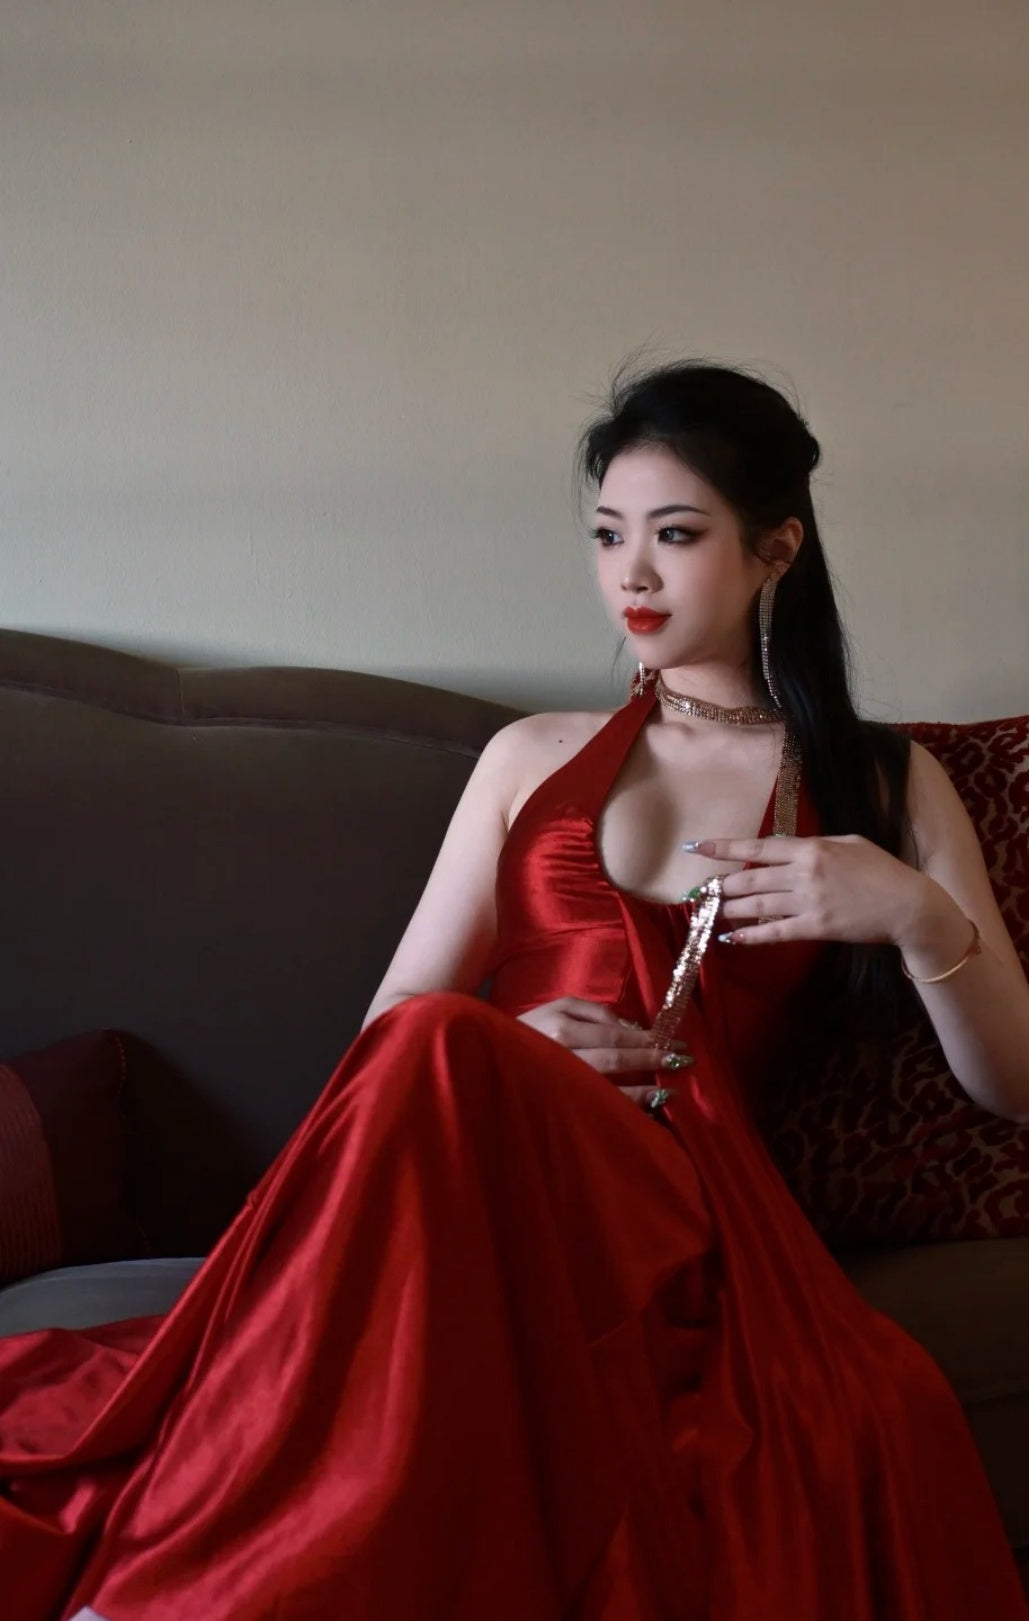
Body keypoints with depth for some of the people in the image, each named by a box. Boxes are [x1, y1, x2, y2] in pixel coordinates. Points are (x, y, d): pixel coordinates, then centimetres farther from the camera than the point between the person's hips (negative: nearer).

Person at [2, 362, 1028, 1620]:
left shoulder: (883, 786, 19)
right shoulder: (533, 758, 24)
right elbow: (384, 1029, 19)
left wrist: (918, 915, -7)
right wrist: (509, 1049, -5)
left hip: (682, 1211, -2)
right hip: (488, 1169, 2)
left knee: (440, 1052, -36)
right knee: (430, 1050, -36)